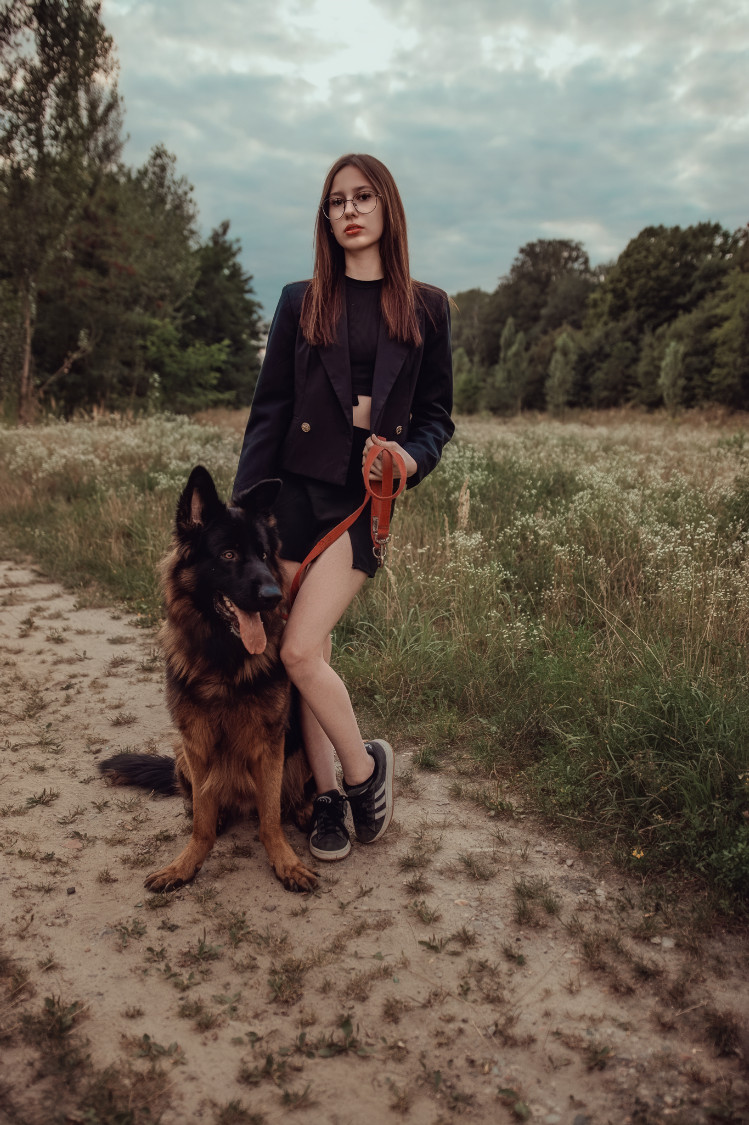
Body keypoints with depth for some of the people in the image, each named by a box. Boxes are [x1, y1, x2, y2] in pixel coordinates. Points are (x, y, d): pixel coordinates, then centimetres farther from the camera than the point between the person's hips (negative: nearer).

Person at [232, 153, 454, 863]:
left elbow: (437, 413, 10)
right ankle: (328, 795, 19)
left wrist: (411, 456, -13)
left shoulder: (425, 307, 9)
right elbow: (269, 410, 5)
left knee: (300, 650, -14)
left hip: (368, 494, -1)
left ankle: (363, 765, 11)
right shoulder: (300, 302, 9)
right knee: (310, 651, 2)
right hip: (297, 486, 2)